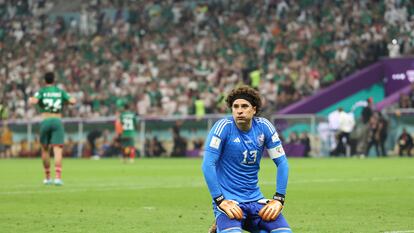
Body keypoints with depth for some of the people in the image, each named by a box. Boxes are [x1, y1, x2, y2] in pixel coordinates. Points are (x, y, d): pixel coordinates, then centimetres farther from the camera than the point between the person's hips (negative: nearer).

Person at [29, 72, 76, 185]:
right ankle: (58, 177, -24)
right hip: (58, 121, 0)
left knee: (45, 149, 16)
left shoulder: (42, 91, 5)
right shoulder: (60, 91, 11)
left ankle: (47, 177, 19)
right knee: (58, 150, -8)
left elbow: (33, 101, -12)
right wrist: (71, 99, 27)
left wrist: (30, 99, 11)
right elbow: (73, 101, 4)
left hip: (45, 121, 0)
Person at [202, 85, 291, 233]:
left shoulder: (264, 127, -1)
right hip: (228, 198, -4)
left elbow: (282, 162, 3)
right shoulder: (224, 127, -12)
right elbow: (208, 165, -16)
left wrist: (279, 199, -6)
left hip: (255, 198, 4)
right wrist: (220, 200, -20)